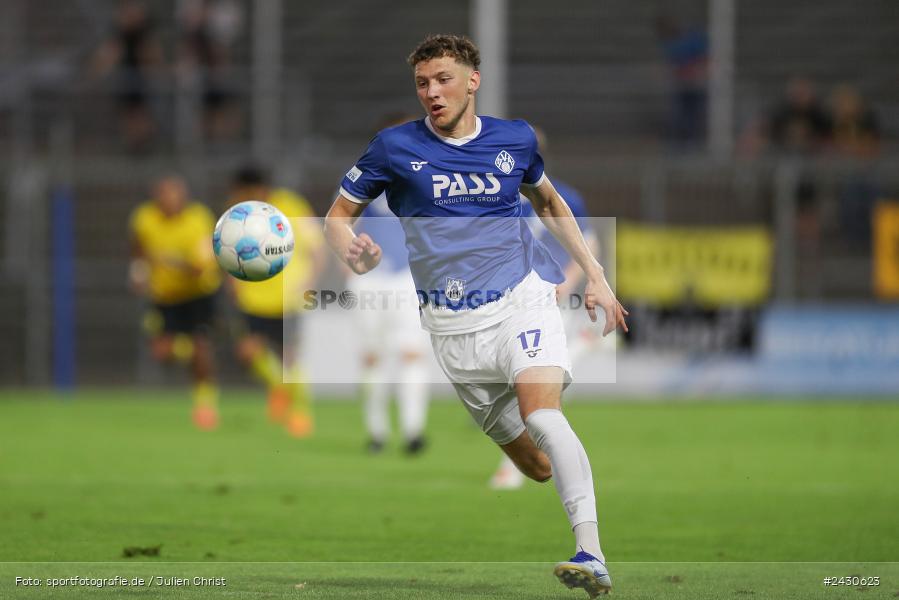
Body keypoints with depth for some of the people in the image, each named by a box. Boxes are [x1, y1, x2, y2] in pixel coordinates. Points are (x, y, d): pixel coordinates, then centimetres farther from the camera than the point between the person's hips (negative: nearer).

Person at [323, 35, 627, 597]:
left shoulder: (515, 139, 7)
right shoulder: (395, 148, 2)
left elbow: (550, 201, 26)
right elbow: (339, 214, 9)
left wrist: (595, 274, 20)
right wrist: (354, 254, -14)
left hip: (523, 297, -1)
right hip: (454, 327, 1)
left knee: (542, 417, -26)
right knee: (534, 462, -2)